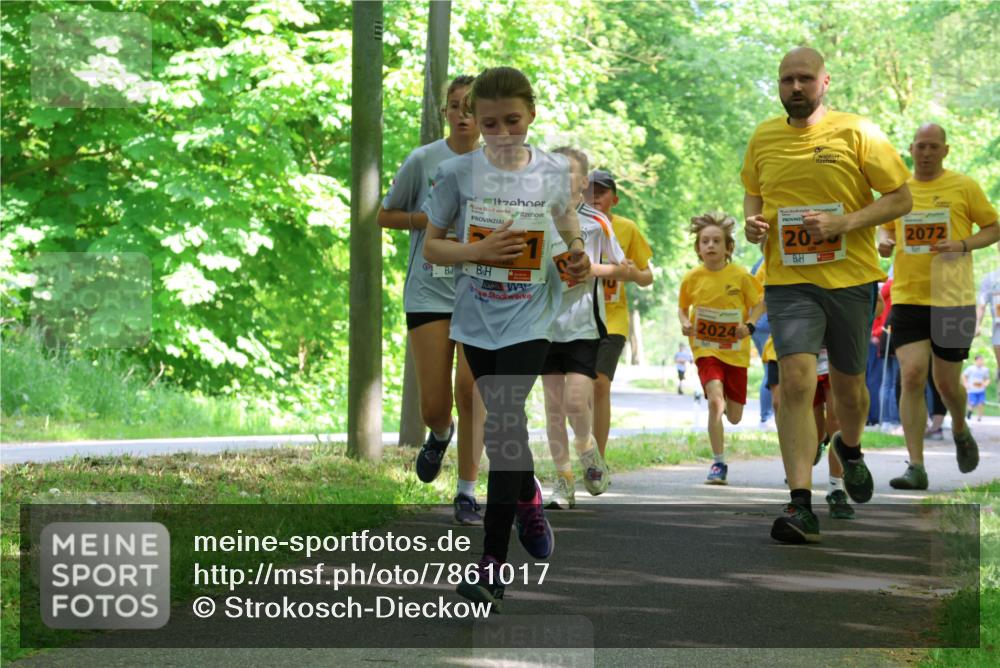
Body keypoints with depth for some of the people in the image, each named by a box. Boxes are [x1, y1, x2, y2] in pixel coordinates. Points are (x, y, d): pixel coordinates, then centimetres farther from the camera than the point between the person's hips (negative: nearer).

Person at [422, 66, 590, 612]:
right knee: (504, 425, 16)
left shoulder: (554, 172, -3)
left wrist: (578, 261, -7)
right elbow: (431, 246, 1)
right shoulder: (457, 172, -4)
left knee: (503, 425, -16)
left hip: (529, 320, -2)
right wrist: (479, 251, -17)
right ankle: (528, 497, 47)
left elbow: (566, 221, 14)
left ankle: (493, 561, -14)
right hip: (476, 318, 2)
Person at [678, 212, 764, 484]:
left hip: (735, 351, 1)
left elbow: (758, 304, 4)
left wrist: (749, 325, -15)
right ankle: (718, 463, -14)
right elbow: (682, 307, 11)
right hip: (705, 349, -1)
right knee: (715, 400, -24)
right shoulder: (692, 278, -5)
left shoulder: (740, 276, -9)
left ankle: (726, 402, 47)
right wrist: (685, 323, -10)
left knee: (734, 418, 7)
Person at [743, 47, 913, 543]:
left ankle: (849, 448, 49)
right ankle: (801, 505, -20)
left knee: (848, 384, 13)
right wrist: (753, 223, -1)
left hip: (851, 278, -1)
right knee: (795, 379, -17)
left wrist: (844, 223, -17)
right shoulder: (763, 139, 6)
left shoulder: (857, 133, -4)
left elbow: (900, 199, -3)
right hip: (788, 279, 1)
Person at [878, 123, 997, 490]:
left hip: (953, 299, -2)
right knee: (912, 376, -12)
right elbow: (886, 225, 22)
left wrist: (963, 245, -14)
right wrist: (884, 241, -2)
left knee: (947, 383, 6)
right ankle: (916, 466, -11)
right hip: (907, 298, 2)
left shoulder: (963, 187, 0)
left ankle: (960, 430, 41)